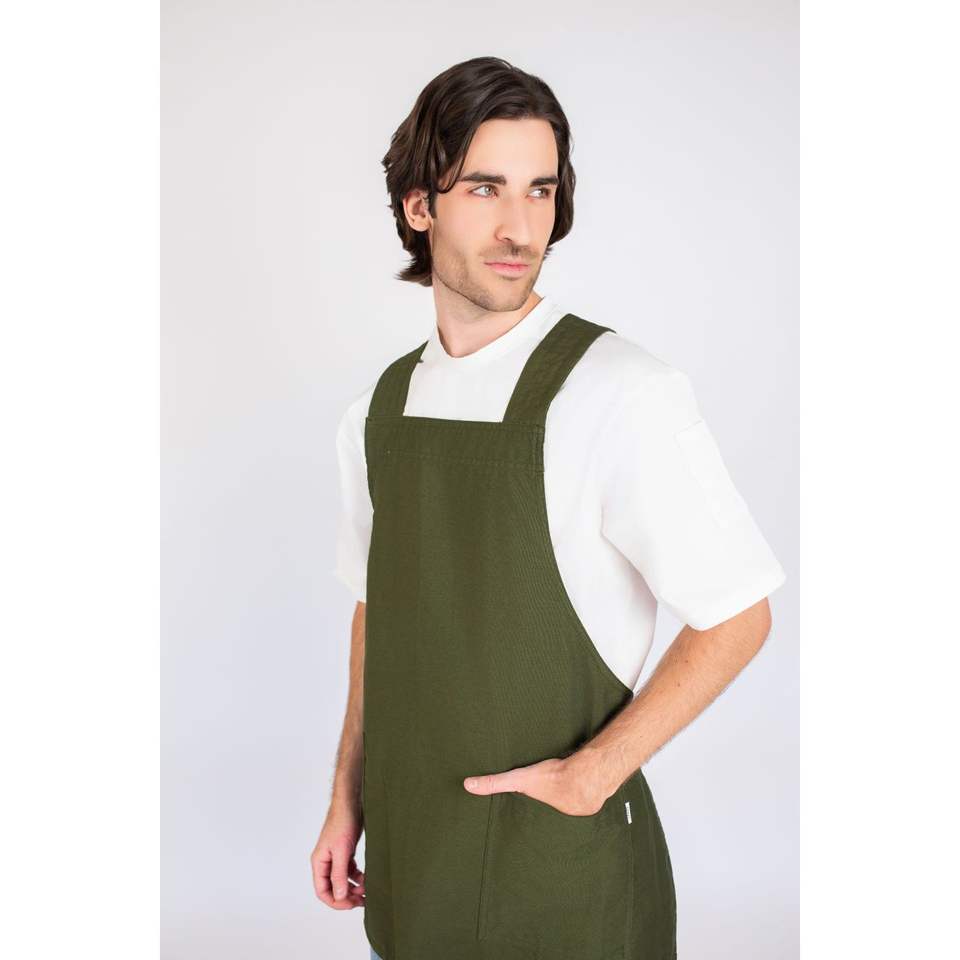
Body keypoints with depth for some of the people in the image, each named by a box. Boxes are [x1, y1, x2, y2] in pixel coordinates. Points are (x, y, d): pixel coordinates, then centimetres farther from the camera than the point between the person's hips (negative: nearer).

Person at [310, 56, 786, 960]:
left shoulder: (625, 395, -18)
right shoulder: (377, 412, 1)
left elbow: (738, 616, -12)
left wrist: (593, 775, -15)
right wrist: (348, 802, 9)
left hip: (561, 863, -5)